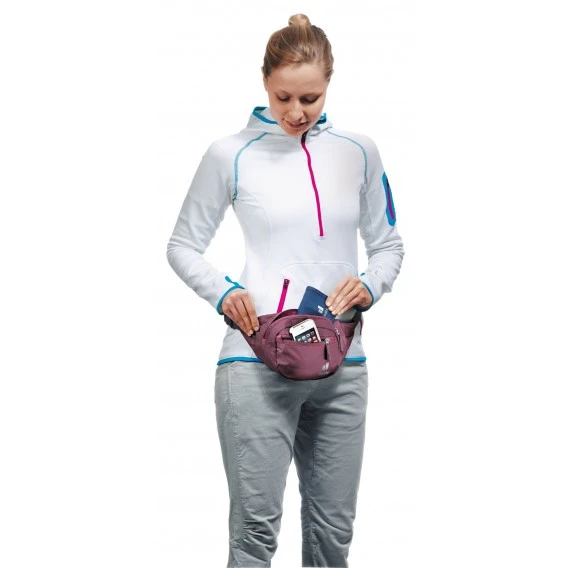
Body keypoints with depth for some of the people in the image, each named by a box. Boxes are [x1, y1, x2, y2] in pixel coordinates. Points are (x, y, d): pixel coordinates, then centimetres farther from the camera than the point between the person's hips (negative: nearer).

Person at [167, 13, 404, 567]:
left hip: (341, 364, 4)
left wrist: (370, 285, -4)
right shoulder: (231, 154, 0)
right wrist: (223, 293, -10)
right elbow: (183, 246, 8)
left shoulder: (358, 151, 9)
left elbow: (387, 243, 17)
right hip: (257, 361, -3)